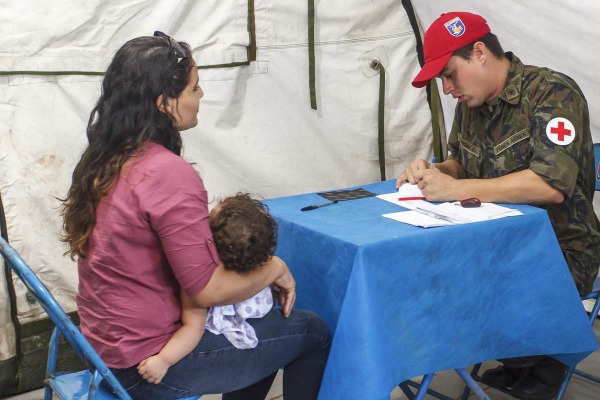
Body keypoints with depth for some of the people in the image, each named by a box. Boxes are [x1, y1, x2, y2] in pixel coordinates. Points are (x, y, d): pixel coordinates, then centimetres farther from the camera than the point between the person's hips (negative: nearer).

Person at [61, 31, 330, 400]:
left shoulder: (103, 160, 1)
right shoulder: (169, 174, -26)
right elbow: (207, 290, -24)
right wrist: (274, 269, -7)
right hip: (149, 363, -9)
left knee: (263, 321, 26)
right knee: (313, 332, 5)